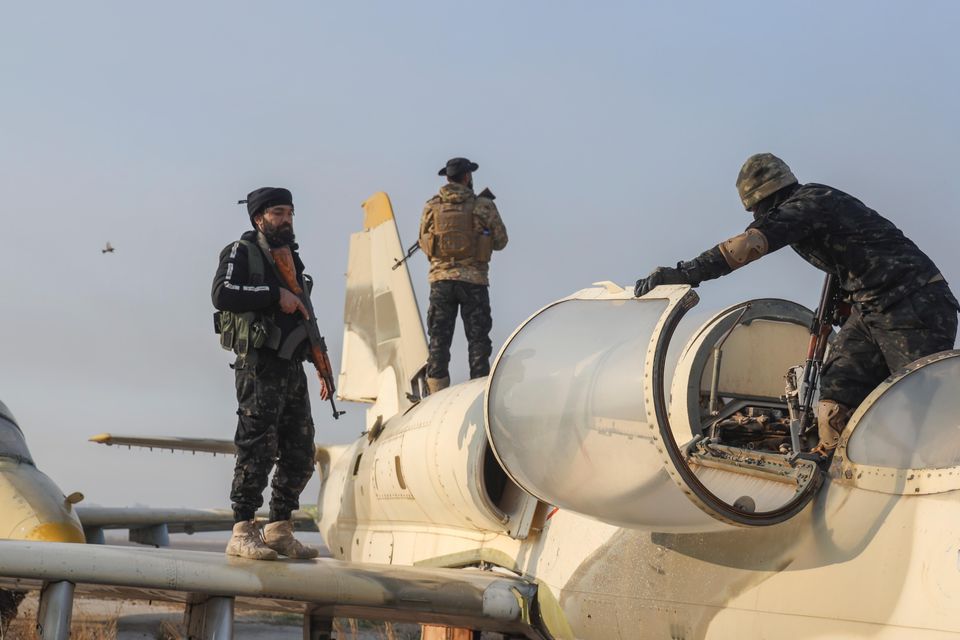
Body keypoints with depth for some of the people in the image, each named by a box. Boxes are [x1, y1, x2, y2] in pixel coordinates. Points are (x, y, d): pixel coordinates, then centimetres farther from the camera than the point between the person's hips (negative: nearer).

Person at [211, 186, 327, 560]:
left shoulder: (292, 260, 22)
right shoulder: (242, 252, 0)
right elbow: (222, 294, -19)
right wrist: (275, 295, -17)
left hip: (292, 368, 8)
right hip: (259, 365, -8)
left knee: (300, 454, 8)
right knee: (257, 449, -11)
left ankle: (279, 530, 16)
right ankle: (242, 533, -8)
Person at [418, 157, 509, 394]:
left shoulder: (431, 206, 3)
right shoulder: (484, 206, -5)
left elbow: (424, 244, 10)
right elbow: (500, 241, 1)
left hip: (440, 279, 2)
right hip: (473, 280, -2)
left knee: (439, 339, 7)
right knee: (478, 339, 6)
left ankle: (437, 395, 6)